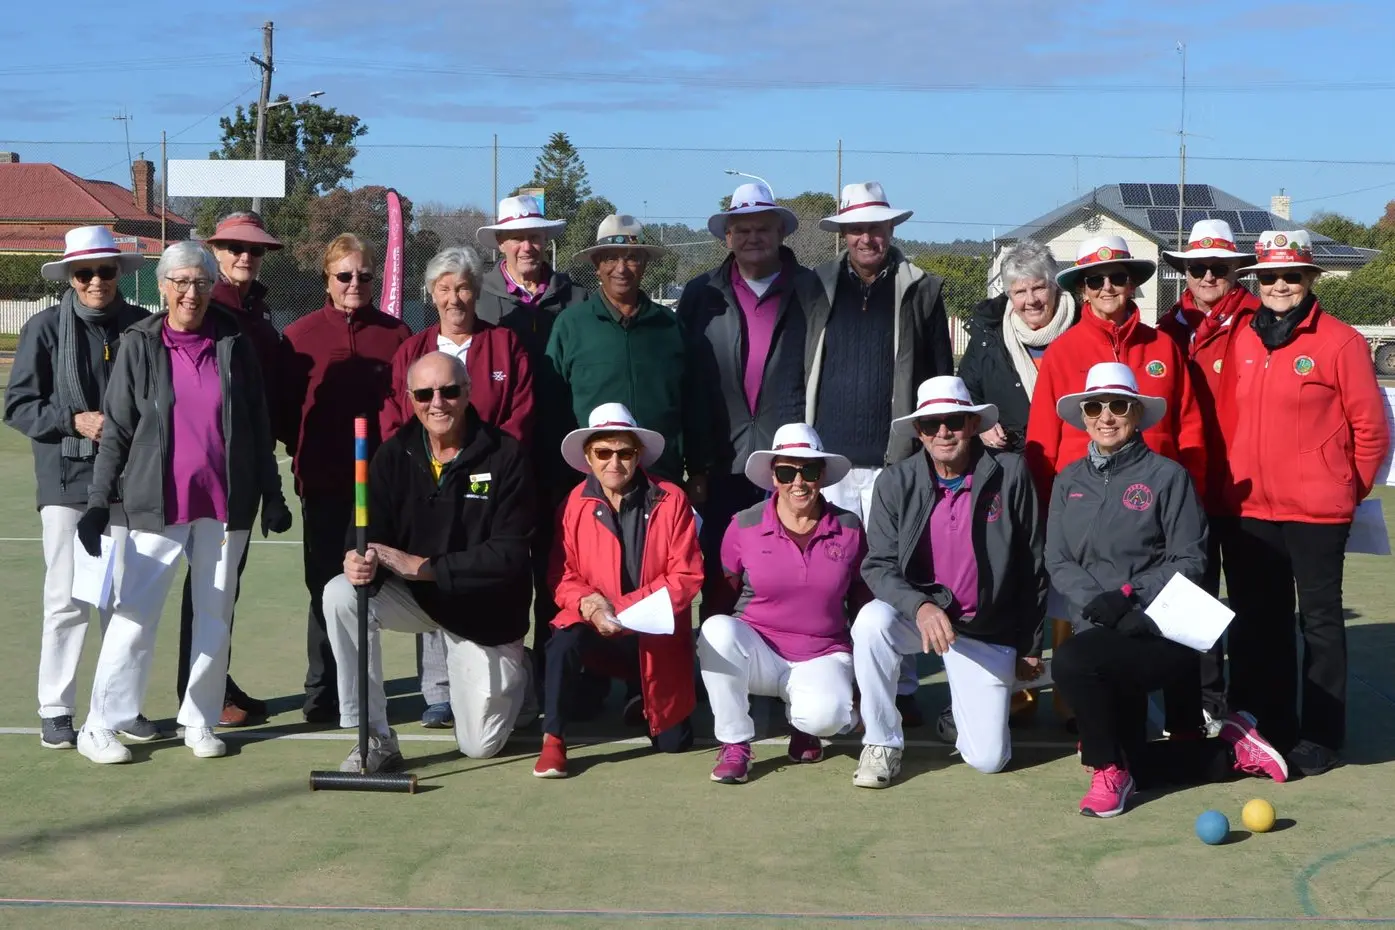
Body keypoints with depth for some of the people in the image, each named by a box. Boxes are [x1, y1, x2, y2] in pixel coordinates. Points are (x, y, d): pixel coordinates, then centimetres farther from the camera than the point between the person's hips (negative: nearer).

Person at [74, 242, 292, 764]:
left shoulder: (234, 344, 6)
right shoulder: (140, 346, 2)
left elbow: (258, 426, 9)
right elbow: (117, 430, 1)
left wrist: (272, 495, 7)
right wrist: (99, 500, -5)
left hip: (226, 504, 2)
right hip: (158, 504, -2)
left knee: (215, 614, 7)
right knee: (136, 613, -4)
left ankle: (200, 721, 18)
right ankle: (100, 727, 2)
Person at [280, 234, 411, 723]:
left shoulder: (395, 334, 4)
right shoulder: (301, 334, 4)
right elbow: (285, 407, 4)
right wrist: (303, 451, -3)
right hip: (324, 481, 0)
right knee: (327, 584, 5)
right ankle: (321, 691, 13)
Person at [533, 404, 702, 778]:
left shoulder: (671, 500, -8)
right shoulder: (575, 503, -4)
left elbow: (687, 576, -10)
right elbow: (563, 577, -1)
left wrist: (625, 608, -21)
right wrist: (588, 605, -24)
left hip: (655, 635, 0)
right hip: (597, 626, 0)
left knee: (674, 742, 2)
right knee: (564, 642, -36)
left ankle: (643, 699, 36)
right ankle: (553, 741, -20)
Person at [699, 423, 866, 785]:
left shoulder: (849, 528, 1)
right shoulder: (744, 526, -3)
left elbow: (862, 601, 11)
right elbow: (722, 598, 5)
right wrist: (716, 648, -10)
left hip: (822, 657, 0)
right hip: (757, 654, 0)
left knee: (825, 715, -34)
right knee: (718, 629, -34)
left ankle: (802, 720, 8)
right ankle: (734, 744, -15)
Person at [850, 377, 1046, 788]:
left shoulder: (1010, 473, -9)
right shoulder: (896, 482, -7)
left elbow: (1032, 565, -2)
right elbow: (878, 565, -11)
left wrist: (1030, 646, 3)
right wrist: (920, 607, -31)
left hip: (987, 630, 0)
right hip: (917, 614, 0)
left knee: (988, 759, -6)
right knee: (872, 621, -34)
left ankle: (962, 705, 31)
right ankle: (881, 743, -13)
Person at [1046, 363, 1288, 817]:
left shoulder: (1166, 476, -4)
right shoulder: (1069, 481, 9)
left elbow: (1190, 560, -8)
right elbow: (1058, 562, 2)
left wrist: (1132, 597, -21)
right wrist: (1098, 602, -16)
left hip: (1161, 631, -6)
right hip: (1101, 633, 6)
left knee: (1071, 661, -32)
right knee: (1128, 762, 5)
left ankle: (1109, 771, -10)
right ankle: (1230, 749, 27)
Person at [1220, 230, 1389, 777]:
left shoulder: (1340, 342, -7)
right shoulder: (1241, 341, 7)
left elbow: (1370, 426, -3)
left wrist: (1348, 490, 2)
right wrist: (1232, 484, 8)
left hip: (1316, 509, -5)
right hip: (1250, 508, 5)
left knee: (1319, 618, 3)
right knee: (1258, 621, 12)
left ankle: (1321, 736, 12)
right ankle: (1270, 727, 24)